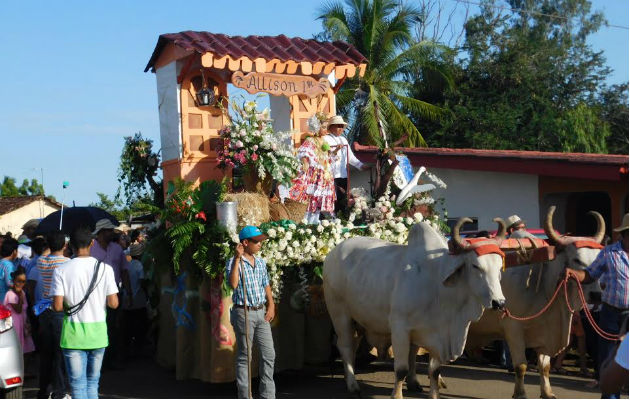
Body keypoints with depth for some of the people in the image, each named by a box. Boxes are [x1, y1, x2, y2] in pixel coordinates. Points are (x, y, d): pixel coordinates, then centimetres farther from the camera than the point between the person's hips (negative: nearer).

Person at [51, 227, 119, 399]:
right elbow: (113, 303, -7)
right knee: (93, 382, 17)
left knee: (78, 385, 5)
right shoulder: (105, 268, -6)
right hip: (97, 333, 2)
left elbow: (57, 306, -13)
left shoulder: (61, 270, -8)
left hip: (73, 333, -1)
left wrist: (69, 306, 9)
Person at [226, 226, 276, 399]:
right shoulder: (233, 263, -8)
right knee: (244, 356, 2)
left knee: (269, 354, 7)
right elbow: (233, 284, -26)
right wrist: (237, 258, -25)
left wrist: (271, 305, 6)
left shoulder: (261, 263, 12)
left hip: (261, 313, 6)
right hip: (243, 313, -6)